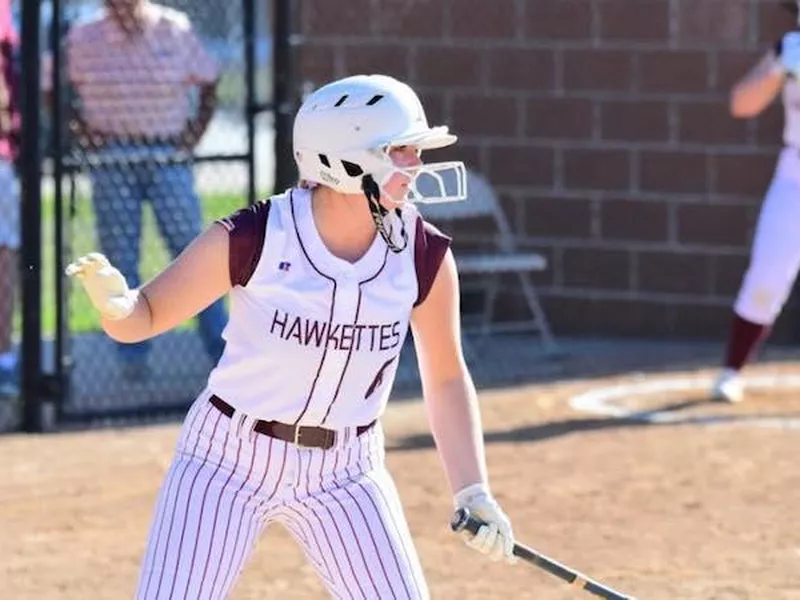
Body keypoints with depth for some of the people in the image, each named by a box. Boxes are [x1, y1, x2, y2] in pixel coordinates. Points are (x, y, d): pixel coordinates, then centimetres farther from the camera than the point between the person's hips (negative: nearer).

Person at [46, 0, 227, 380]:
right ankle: (132, 355, 6)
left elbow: (208, 82, 12)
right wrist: (81, 134, -2)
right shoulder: (82, 41, -2)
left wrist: (196, 130, 3)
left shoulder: (176, 32, 0)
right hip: (111, 160, 0)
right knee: (120, 257, 0)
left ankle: (222, 349, 3)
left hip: (169, 159, 0)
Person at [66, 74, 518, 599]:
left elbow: (445, 378, 4)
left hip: (346, 474, 3)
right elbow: (142, 319, -10)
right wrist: (112, 300, -33)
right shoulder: (251, 238, -19)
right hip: (229, 459, -3)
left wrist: (473, 492, -3)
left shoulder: (425, 256, -10)